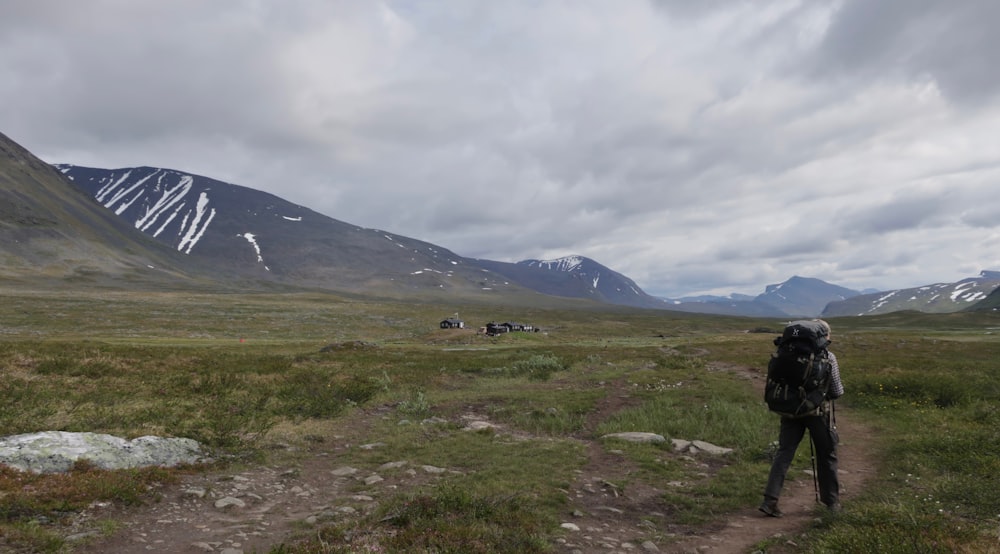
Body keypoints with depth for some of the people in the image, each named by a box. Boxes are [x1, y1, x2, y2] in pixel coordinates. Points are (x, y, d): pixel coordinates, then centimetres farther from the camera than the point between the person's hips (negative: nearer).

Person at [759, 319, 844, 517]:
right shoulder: (828, 357, -8)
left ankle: (770, 500, -5)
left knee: (784, 454, 2)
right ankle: (831, 501, 27)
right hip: (818, 411, -2)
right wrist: (832, 391, 17)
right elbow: (837, 392, -5)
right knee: (826, 456, 15)